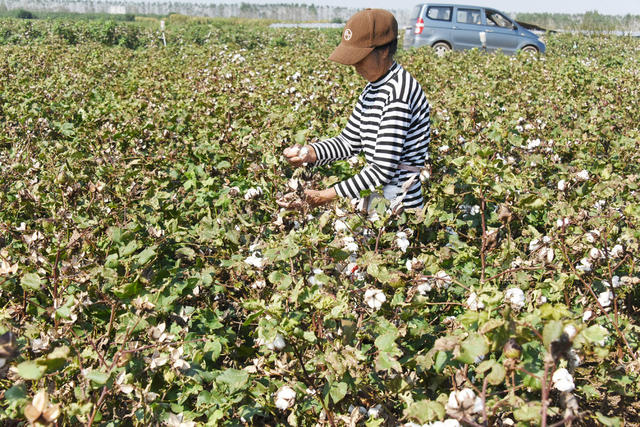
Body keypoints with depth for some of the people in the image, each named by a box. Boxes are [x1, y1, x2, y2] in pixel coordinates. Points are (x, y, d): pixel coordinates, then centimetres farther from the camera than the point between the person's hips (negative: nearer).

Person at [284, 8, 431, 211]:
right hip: (377, 198, 8)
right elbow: (349, 142, 14)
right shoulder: (373, 88, 9)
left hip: (399, 206, -8)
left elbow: (383, 169, -22)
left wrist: (328, 195, -18)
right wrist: (309, 153, -4)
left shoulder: (399, 93, -20)